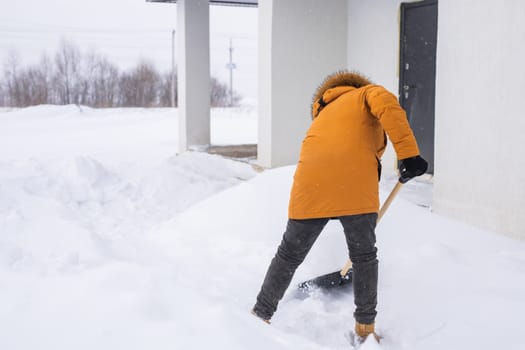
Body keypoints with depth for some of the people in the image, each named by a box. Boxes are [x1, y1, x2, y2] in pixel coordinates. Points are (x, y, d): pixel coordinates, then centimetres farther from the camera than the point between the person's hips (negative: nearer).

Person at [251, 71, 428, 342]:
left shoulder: (323, 115, 37)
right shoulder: (367, 94, 23)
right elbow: (387, 103, -4)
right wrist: (408, 153, -11)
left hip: (312, 185, 4)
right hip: (355, 184, -4)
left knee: (289, 255, 19)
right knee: (365, 256, 17)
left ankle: (260, 315, 29)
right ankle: (365, 329, 26)